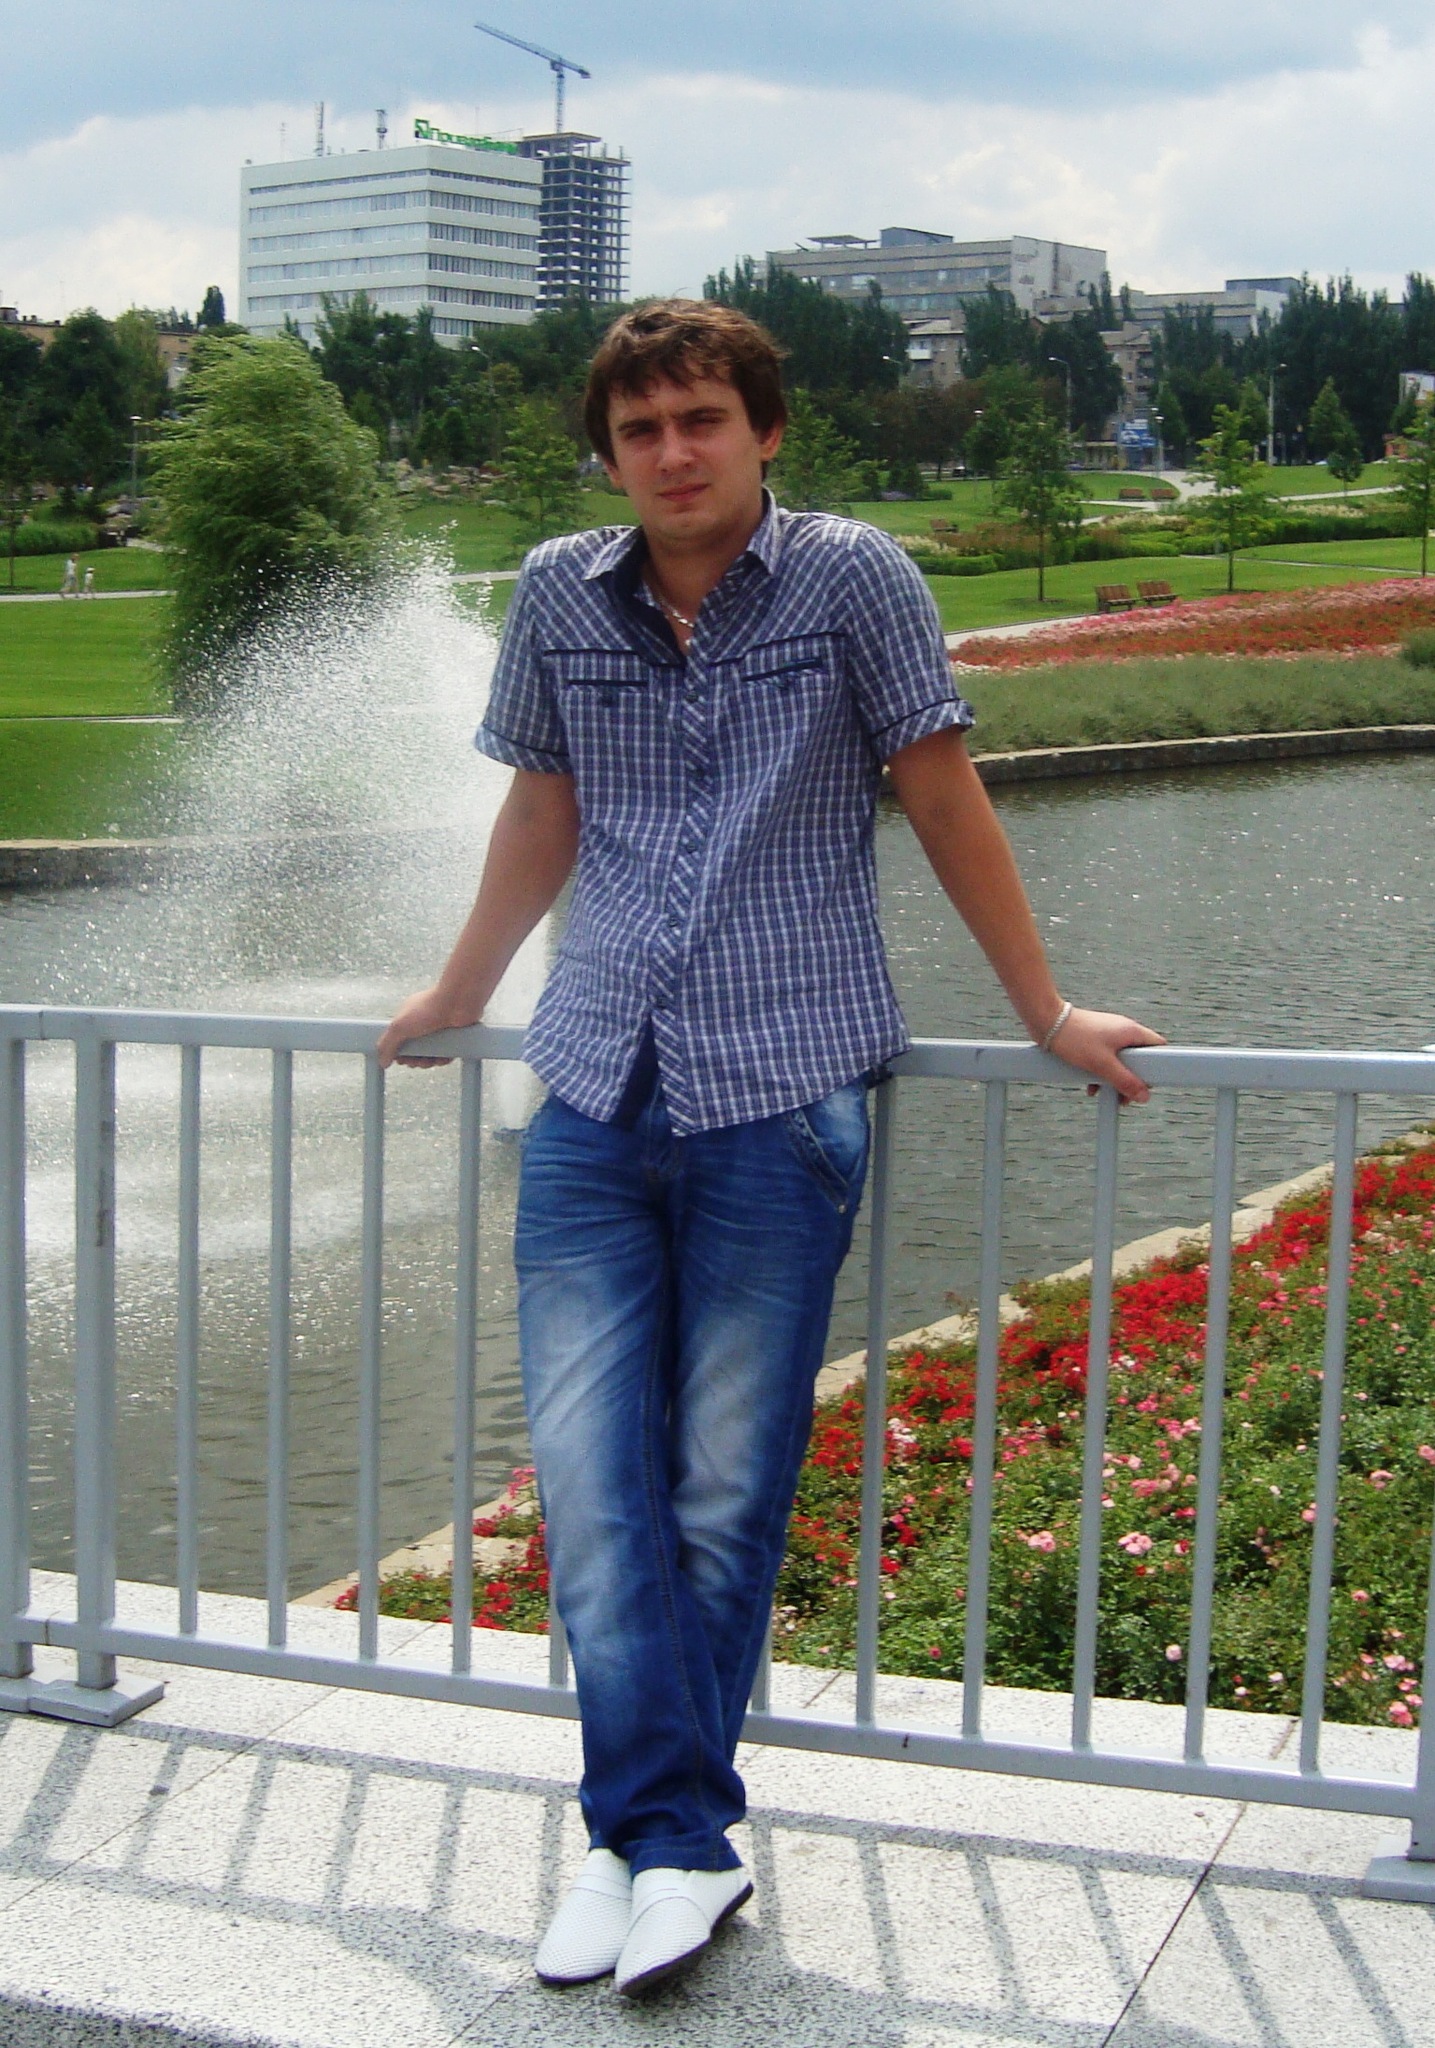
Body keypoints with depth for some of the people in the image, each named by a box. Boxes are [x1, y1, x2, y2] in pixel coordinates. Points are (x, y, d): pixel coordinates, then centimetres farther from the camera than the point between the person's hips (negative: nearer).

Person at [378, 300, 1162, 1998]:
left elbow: (941, 797, 4)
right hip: (594, 1097, 3)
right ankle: (670, 1839, 4)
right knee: (588, 1473, -4)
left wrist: (1044, 1011, 8)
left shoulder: (852, 578, -1)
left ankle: (661, 1833, 12)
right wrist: (456, 997, 30)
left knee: (727, 1485, 1)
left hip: (780, 1096, -3)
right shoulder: (558, 594, 9)